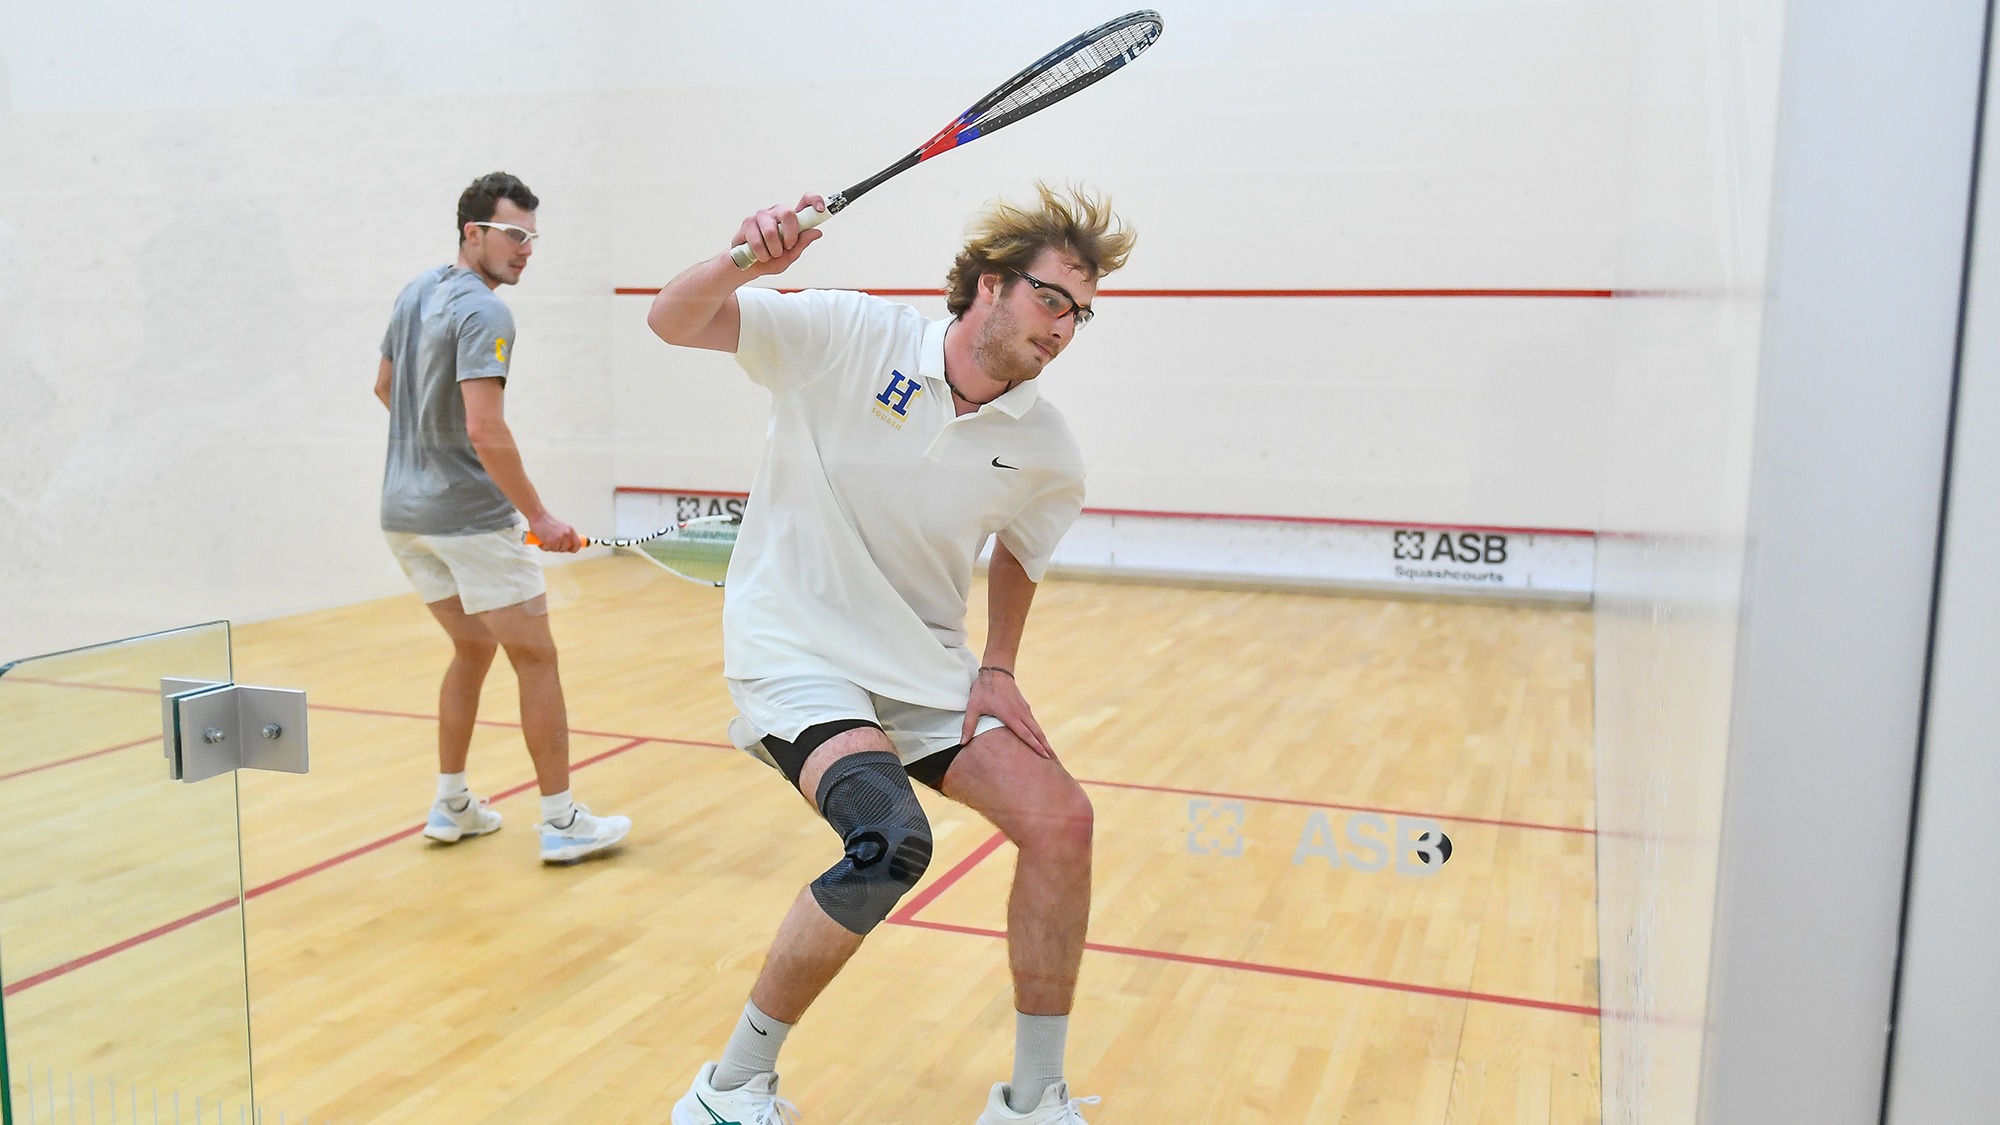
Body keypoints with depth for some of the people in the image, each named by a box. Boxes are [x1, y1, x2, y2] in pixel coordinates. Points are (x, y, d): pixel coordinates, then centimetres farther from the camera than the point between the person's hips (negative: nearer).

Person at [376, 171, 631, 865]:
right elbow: (485, 430, -26)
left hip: (404, 513, 9)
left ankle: (451, 806, 24)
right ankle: (562, 822, 4)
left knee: (472, 648, 21)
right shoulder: (483, 313, -17)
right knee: (536, 659, 0)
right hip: (470, 518, -9)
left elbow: (385, 386, 24)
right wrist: (540, 517, -21)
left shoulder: (416, 292, 11)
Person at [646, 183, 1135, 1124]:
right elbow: (673, 321, -12)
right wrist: (744, 262, -33)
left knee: (1060, 821, -8)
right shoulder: (848, 333, -13)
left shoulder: (1045, 452, -2)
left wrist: (998, 668, 6)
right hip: (796, 651, -5)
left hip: (926, 666, 6)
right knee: (891, 840, -28)